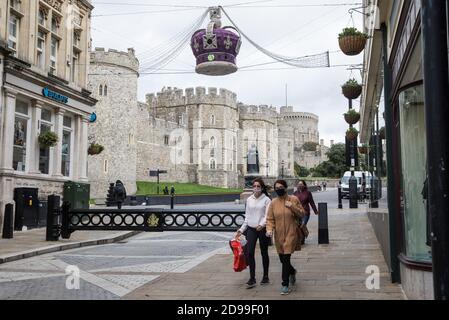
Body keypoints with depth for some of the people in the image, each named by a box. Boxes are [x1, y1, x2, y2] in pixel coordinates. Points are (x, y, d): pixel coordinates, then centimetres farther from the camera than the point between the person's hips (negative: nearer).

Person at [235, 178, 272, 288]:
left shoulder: (266, 200, -5)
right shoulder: (249, 200, 8)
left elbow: (267, 216, -12)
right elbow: (247, 216, 13)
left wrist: (262, 224, -29)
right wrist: (241, 229, 10)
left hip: (262, 229, -3)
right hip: (251, 229, 3)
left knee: (264, 253, 9)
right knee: (249, 252, -5)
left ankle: (265, 277, 23)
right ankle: (252, 278, 2)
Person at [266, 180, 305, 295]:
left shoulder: (293, 199, -3)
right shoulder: (273, 203, 3)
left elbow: (302, 214, 1)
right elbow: (270, 219, 2)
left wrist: (292, 206, -13)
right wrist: (269, 229, -15)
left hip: (291, 234, -3)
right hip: (278, 235, 4)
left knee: (286, 258, -10)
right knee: (282, 259, 13)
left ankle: (285, 284, 1)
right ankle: (292, 272, 45)